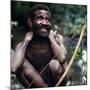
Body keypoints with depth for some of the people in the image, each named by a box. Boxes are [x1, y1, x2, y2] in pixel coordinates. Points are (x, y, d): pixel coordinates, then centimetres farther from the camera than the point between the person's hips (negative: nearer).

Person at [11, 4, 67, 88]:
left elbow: (62, 58, -35)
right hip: (37, 84, 1)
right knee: (21, 63, -21)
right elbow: (13, 69, -32)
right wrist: (26, 40, -22)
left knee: (55, 64, -30)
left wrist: (51, 37, -21)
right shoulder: (23, 45, -13)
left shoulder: (57, 38, -14)